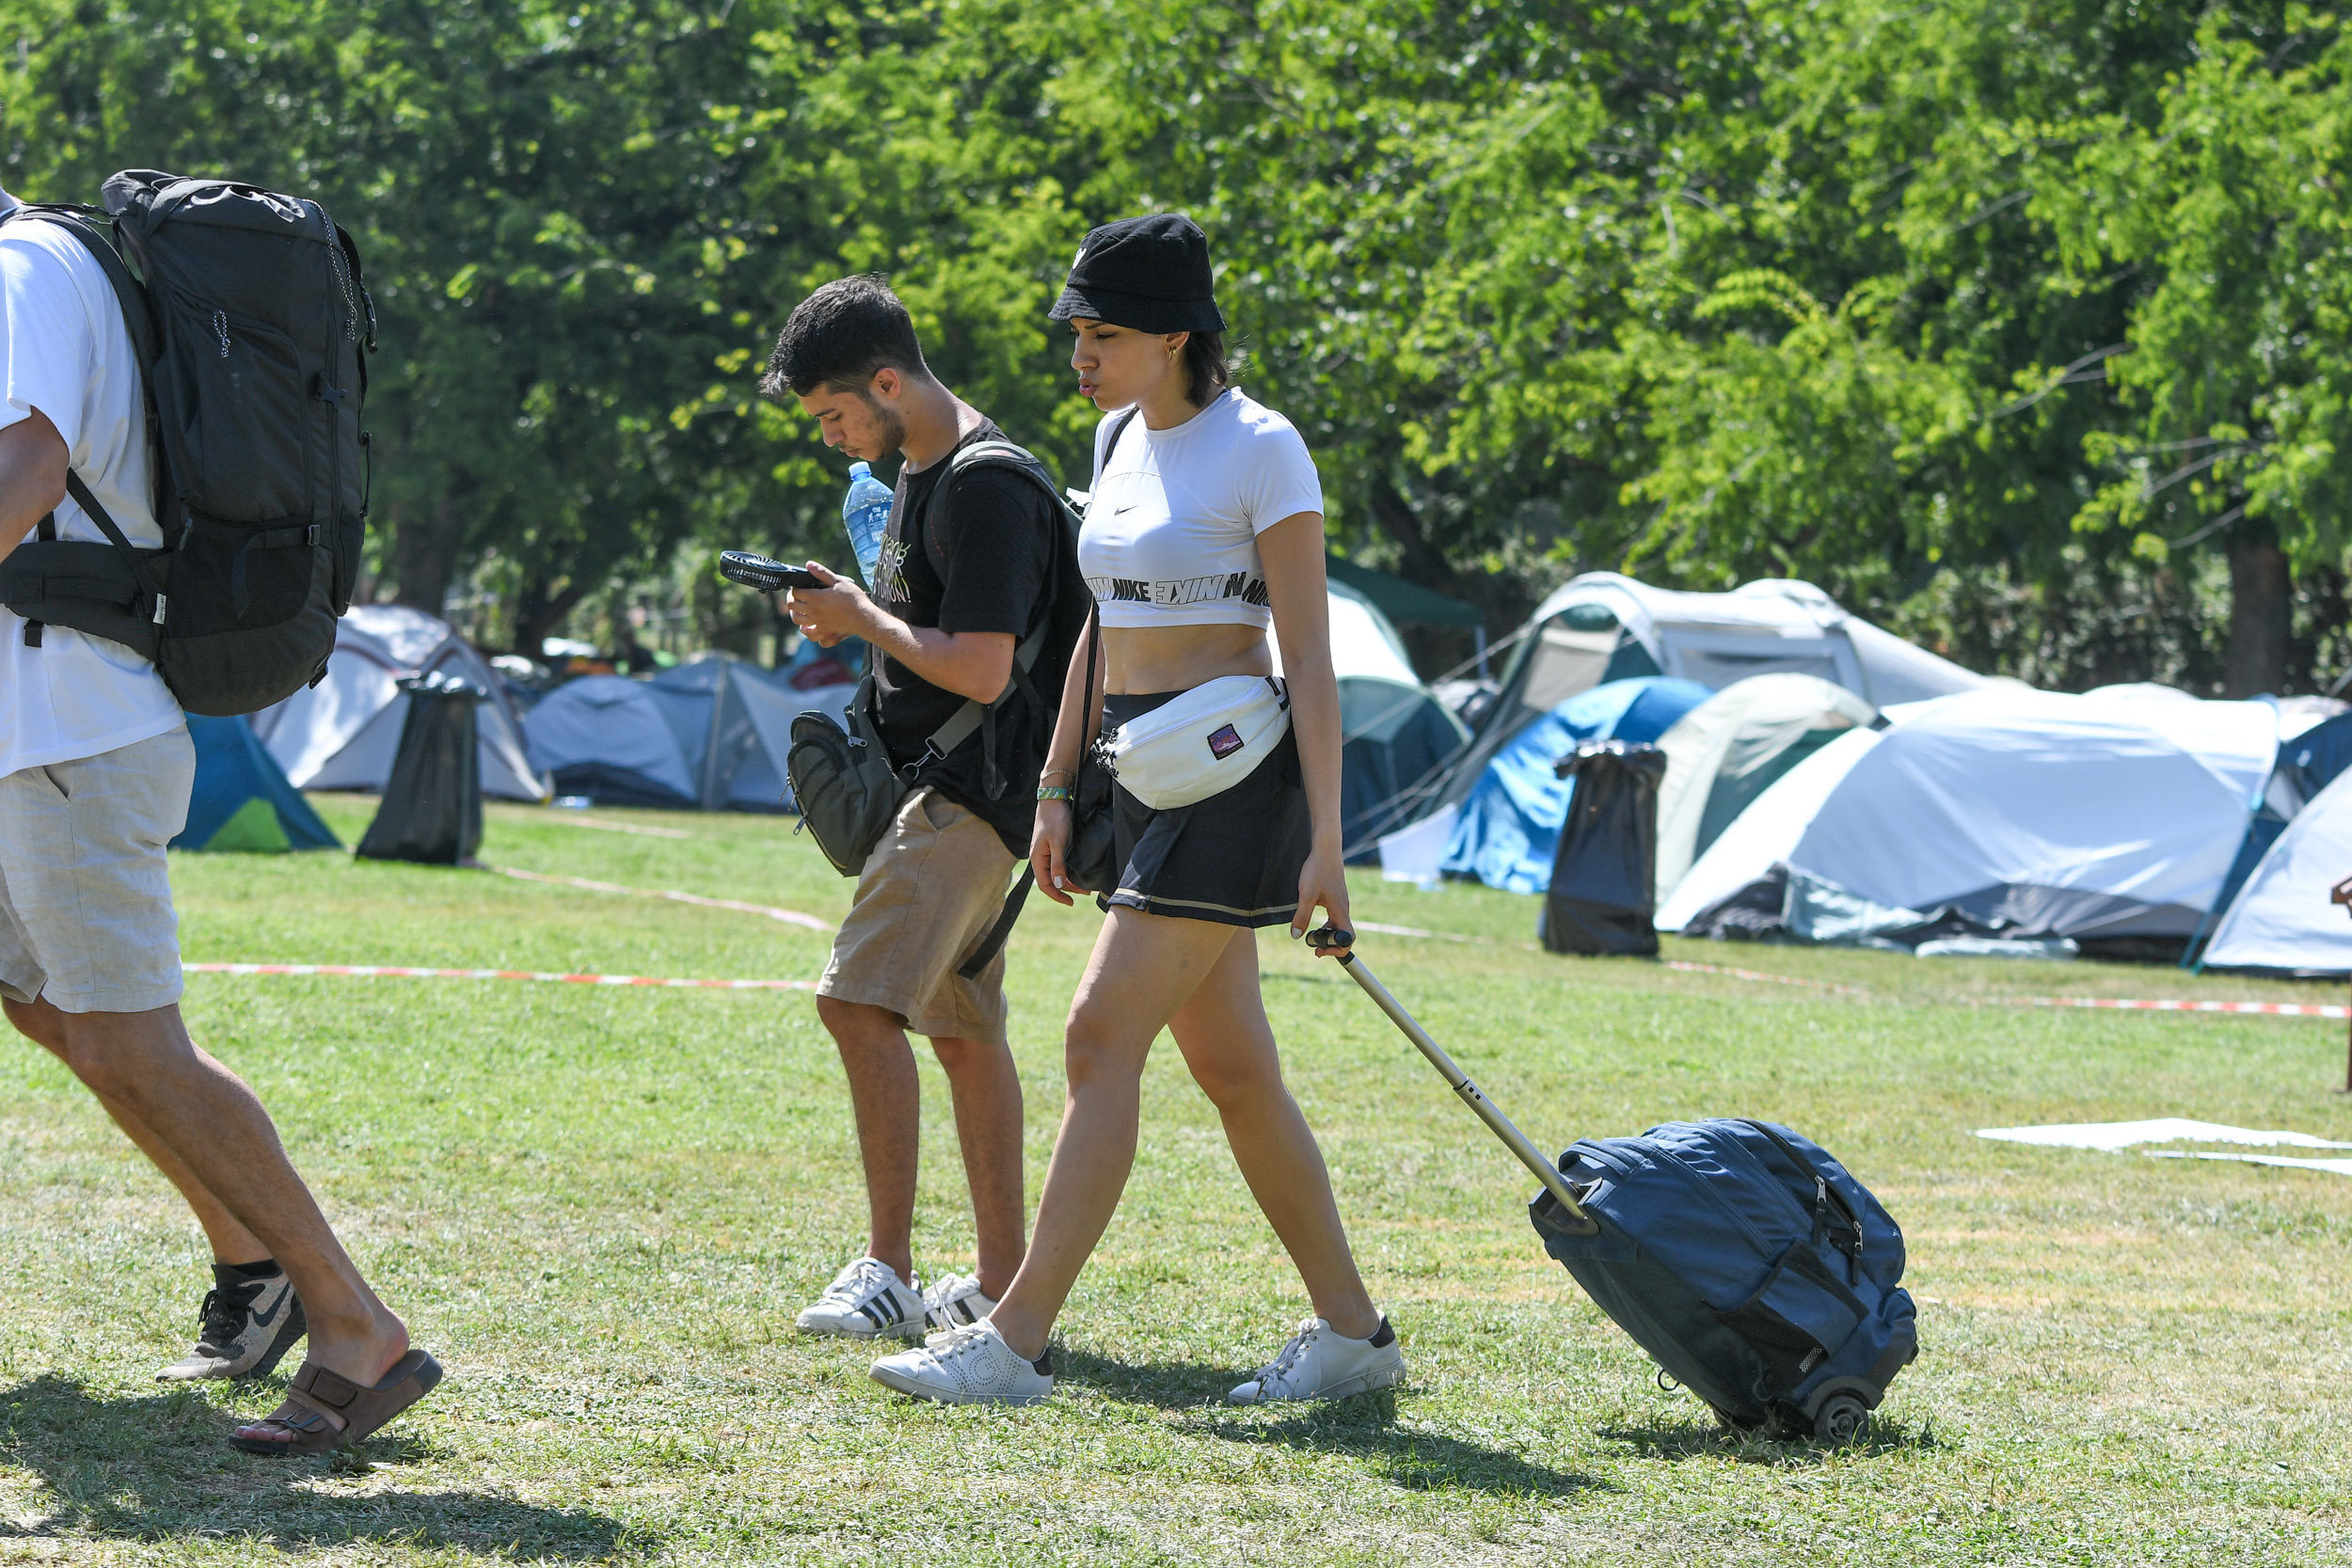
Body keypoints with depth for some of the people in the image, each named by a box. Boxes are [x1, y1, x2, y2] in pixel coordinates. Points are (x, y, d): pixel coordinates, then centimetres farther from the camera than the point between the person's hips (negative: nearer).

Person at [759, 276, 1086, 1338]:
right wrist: (853, 616, 8)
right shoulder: (918, 472, 14)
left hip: (973, 786, -11)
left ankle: (889, 1271, -15)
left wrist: (866, 618, -12)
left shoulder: (986, 490, -18)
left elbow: (981, 670, -23)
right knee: (963, 1027, 11)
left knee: (858, 998, -17)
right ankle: (1001, 1281, 15)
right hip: (935, 782, 11)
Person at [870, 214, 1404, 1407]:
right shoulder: (1122, 439, 13)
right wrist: (1056, 787, 18)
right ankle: (1351, 1332, 17)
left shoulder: (1258, 449, -11)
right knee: (1229, 1064, 9)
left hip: (1231, 769, -8)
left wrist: (1323, 839, -15)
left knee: (1102, 1035, -14)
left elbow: (1309, 656, -12)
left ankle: (1018, 1339, -15)